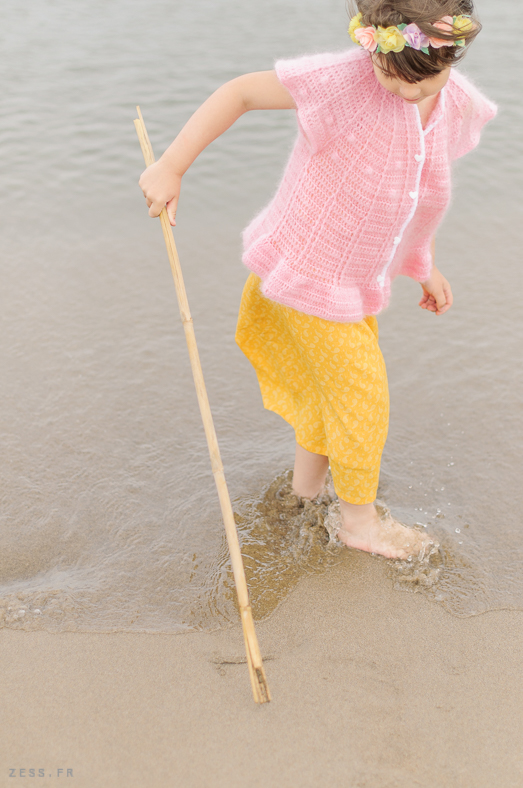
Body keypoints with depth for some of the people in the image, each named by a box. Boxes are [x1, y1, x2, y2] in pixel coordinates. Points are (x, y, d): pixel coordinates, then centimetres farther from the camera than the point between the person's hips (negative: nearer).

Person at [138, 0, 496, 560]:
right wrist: (171, 167, -21)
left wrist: (423, 266, 14)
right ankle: (359, 519, 30)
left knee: (334, 378, 24)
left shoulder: (461, 107, -5)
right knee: (361, 394, 5)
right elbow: (240, 91, -19)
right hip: (310, 272, -7)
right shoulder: (347, 79, -26)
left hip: (359, 272, 7)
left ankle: (308, 475, 51)